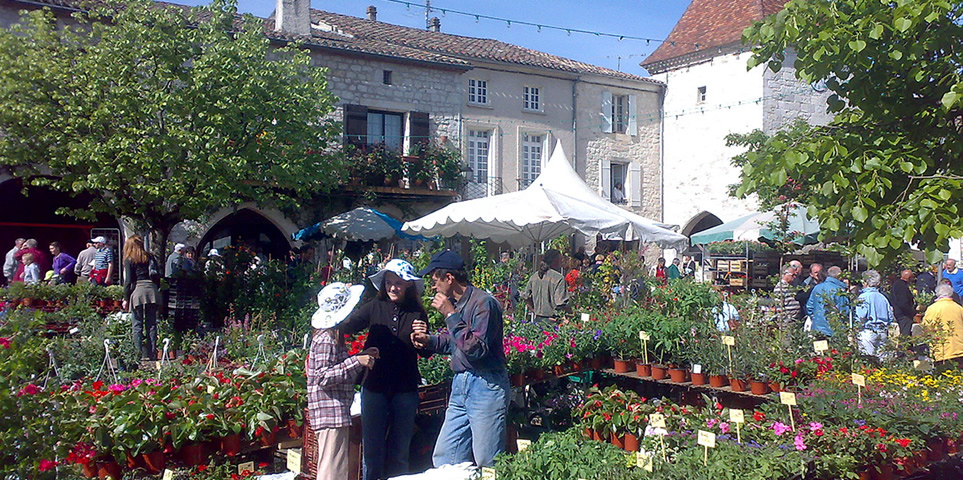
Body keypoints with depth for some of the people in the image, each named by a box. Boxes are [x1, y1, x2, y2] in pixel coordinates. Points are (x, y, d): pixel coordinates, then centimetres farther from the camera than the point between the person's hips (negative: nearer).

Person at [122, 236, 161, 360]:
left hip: (137, 291, -4)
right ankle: (151, 354, 6)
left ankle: (139, 354, -1)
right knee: (151, 325, 5)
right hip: (152, 290, 4)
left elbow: (128, 281, -2)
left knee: (137, 325, 1)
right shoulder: (150, 257, 14)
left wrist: (126, 298, 1)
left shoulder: (129, 260, 2)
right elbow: (158, 277, 12)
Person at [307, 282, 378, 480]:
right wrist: (356, 361, -23)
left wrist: (362, 357, 14)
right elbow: (323, 378, -22)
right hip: (331, 414, -11)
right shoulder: (326, 340, -16)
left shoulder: (333, 338, 13)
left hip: (337, 414, 11)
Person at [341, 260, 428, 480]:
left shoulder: (417, 313, -1)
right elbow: (348, 326, -16)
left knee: (400, 453, 14)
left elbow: (426, 353, 4)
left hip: (405, 390, 1)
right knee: (372, 451, 9)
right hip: (375, 387, 0)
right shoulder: (375, 307, -2)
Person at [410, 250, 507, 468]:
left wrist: (450, 315, -19)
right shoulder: (454, 303, 10)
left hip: (485, 387, -9)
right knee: (442, 459, 12)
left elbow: (475, 348, -24)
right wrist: (429, 340, 7)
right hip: (460, 385, 9)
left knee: (487, 464, -1)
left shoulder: (484, 303, -15)